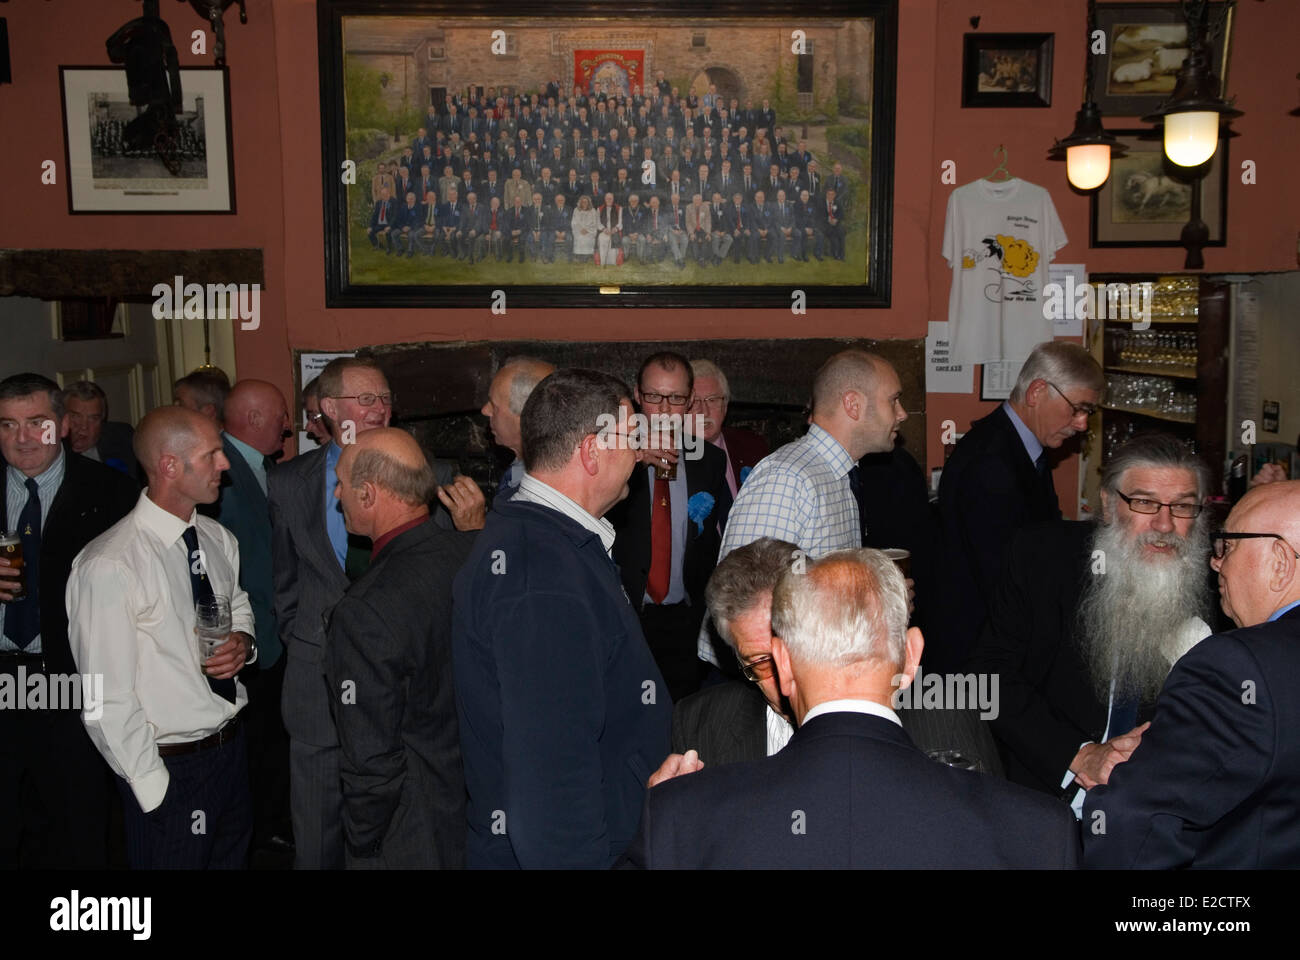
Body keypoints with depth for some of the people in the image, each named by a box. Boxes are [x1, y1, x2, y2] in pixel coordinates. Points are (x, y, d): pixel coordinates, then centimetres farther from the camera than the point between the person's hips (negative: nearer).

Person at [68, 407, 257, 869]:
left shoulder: (218, 539, 1)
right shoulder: (109, 568, -22)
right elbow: (108, 703, -19)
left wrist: (243, 641, -4)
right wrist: (155, 788, -14)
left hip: (233, 743, 7)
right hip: (169, 768, -7)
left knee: (234, 857, 22)